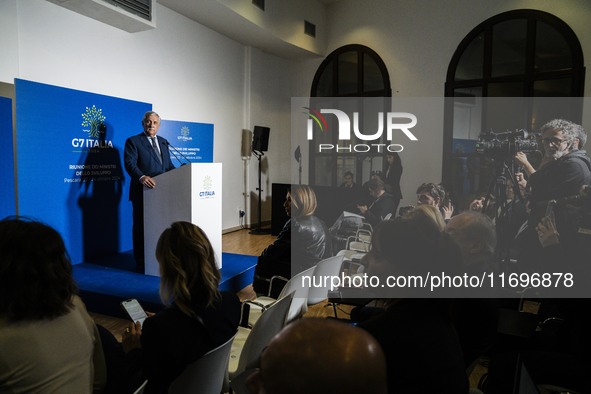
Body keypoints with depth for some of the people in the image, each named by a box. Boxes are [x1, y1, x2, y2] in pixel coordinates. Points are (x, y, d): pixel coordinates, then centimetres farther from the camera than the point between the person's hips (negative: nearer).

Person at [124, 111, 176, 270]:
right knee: (141, 227, 2)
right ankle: (141, 263, 12)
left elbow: (169, 165, 19)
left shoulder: (163, 142, 18)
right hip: (143, 191, -5)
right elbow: (130, 163, -14)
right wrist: (142, 177, -32)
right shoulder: (133, 141, -1)